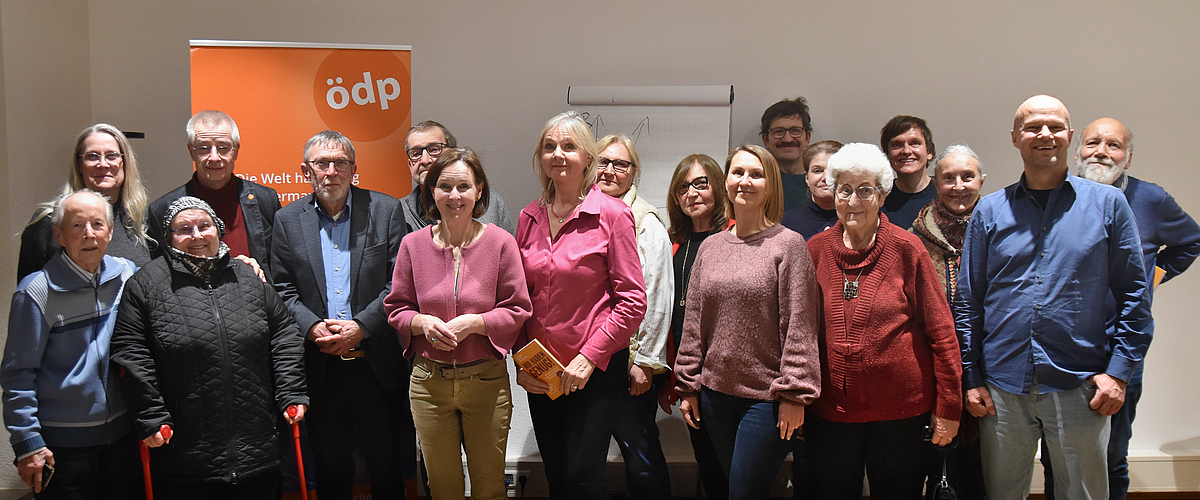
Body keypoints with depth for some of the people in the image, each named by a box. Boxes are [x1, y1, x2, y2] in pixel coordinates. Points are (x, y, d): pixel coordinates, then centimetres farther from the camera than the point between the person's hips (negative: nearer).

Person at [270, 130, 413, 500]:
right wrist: (312, 327, -13)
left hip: (378, 363, -1)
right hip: (321, 368, 1)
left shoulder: (387, 212, 1)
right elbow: (282, 290, 5)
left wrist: (361, 327, -14)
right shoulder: (287, 220, 7)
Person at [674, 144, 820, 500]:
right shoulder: (710, 247, 9)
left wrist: (794, 394, -12)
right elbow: (693, 323, 12)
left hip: (767, 399, -5)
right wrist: (688, 385, 10)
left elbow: (799, 327, -8)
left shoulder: (788, 244, -5)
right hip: (715, 393, 5)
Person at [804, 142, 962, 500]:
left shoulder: (906, 249, -5)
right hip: (830, 413, 2)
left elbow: (941, 332, -4)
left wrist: (948, 407, -5)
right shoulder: (816, 250, 2)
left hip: (902, 413, -2)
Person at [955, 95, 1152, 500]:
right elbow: (968, 301, 7)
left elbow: (1134, 295, 3)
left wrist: (1119, 371, -5)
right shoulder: (989, 211, 6)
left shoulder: (1108, 203, 4)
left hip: (1079, 387, -1)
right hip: (1002, 387, 1)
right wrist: (970, 378, 1)